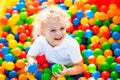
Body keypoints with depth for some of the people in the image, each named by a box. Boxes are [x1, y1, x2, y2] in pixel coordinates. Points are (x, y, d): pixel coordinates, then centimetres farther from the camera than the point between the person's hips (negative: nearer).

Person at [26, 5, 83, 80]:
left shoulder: (71, 45, -34)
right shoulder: (40, 42, -26)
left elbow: (80, 67, -26)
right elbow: (30, 55, -5)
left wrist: (67, 72, -47)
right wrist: (32, 63, -30)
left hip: (68, 68, -2)